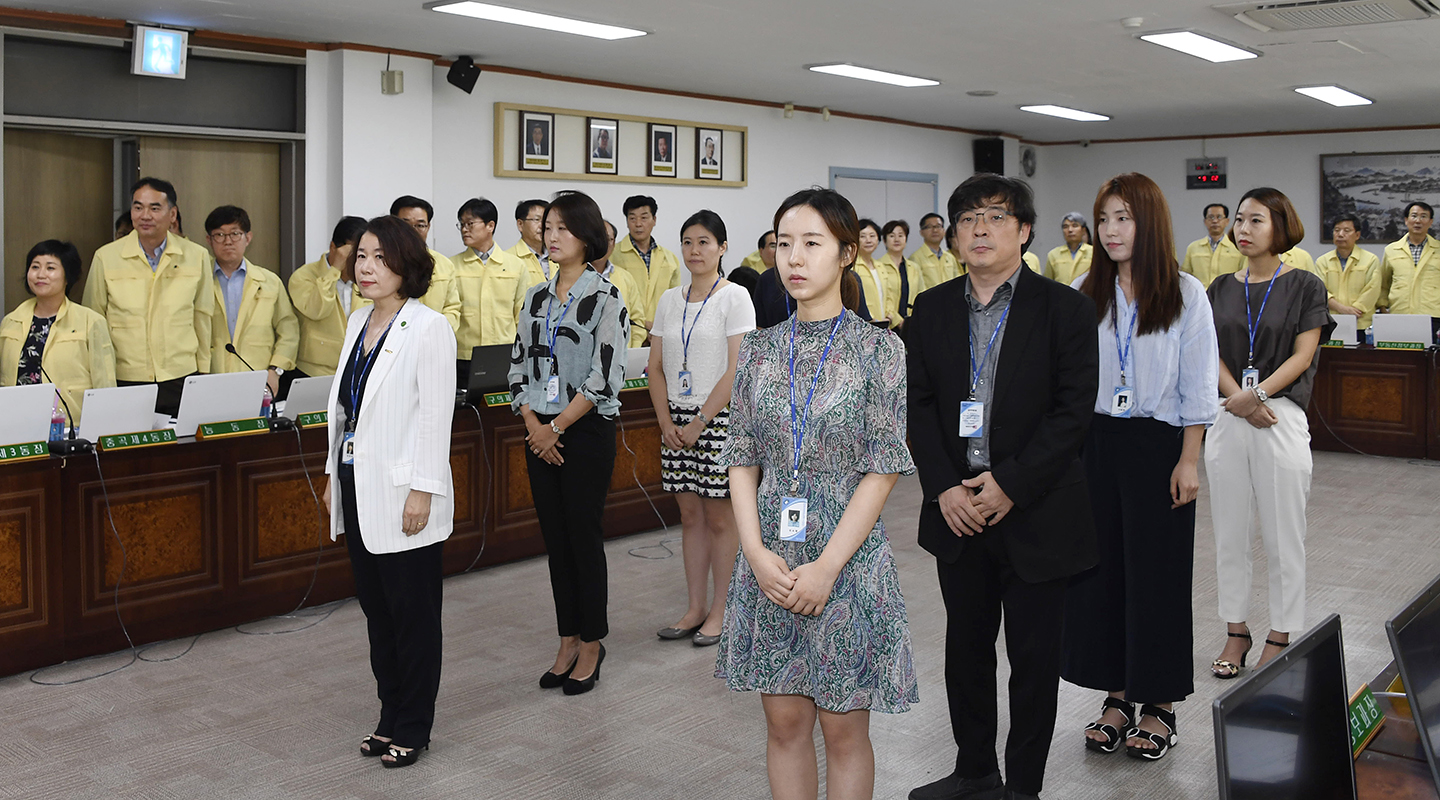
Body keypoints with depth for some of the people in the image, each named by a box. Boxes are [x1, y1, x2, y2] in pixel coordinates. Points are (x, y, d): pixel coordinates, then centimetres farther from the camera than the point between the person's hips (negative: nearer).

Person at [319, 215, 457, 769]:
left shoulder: (429, 327, -12)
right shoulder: (358, 323, 12)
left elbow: (436, 416, -15)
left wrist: (421, 491, -18)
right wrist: (334, 473, 16)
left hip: (403, 493, -8)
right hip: (359, 489, 8)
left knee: (412, 614, 4)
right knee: (376, 609, 15)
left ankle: (412, 728, 17)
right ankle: (390, 717, 28)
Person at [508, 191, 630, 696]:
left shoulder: (605, 298, -8)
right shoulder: (535, 299, 10)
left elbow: (604, 376, -14)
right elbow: (519, 365, 9)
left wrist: (557, 427, -13)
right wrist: (532, 423, -5)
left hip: (586, 431, -6)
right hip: (540, 432, 6)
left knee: (584, 535, 0)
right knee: (555, 537, 10)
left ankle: (591, 646, 13)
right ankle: (567, 644, 20)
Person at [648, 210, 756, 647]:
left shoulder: (735, 296, -6)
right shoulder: (669, 300, 10)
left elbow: (737, 370, -13)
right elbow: (656, 367, 10)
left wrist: (701, 422, -14)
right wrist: (666, 421, -3)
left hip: (719, 418, -5)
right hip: (676, 419, 5)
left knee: (720, 518, 2)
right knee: (690, 516, 11)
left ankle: (720, 611, 12)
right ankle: (696, 607, 20)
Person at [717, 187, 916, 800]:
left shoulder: (879, 348, -5)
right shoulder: (760, 349, 5)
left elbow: (883, 469, -9)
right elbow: (741, 459, 5)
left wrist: (826, 566, -15)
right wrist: (757, 553, -9)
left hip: (848, 559, -3)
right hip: (770, 560, 3)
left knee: (843, 728, 8)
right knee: (784, 721, 12)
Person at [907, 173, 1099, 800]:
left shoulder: (1065, 309, -5)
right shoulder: (932, 309, 6)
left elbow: (1074, 409, -11)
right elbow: (918, 403, 4)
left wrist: (1010, 484, -17)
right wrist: (944, 487, -8)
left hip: (1035, 517, -3)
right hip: (957, 511, 4)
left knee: (1034, 657, 7)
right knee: (966, 647, 15)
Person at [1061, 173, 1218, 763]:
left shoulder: (1186, 294, -2)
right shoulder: (1083, 293, 6)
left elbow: (1198, 388, -3)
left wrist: (1189, 461, -8)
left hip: (1158, 444, -3)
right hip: (1094, 442, 3)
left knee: (1157, 570, 3)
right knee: (1099, 566, 6)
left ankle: (1160, 703, 16)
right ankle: (1116, 697, 20)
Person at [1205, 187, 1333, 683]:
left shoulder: (1304, 286, -1)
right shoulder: (1221, 290, 10)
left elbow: (1303, 355, -7)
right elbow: (1211, 354, 4)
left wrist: (1257, 394, -18)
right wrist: (1239, 398, -12)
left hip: (1282, 420, -4)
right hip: (1227, 420, 4)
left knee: (1282, 537, 3)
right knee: (1230, 534, 9)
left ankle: (1280, 638, 15)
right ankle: (1236, 633, 21)